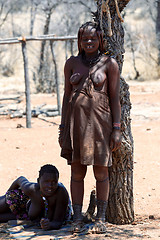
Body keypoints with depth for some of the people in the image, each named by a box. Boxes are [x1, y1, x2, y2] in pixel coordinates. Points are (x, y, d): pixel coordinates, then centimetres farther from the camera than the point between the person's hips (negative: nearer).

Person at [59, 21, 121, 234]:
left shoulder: (109, 64, 1)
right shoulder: (72, 63, 9)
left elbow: (115, 98, 0)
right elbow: (67, 96, 11)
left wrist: (117, 129, -6)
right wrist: (63, 128, 6)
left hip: (99, 122, -2)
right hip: (76, 121, 3)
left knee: (101, 171, 1)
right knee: (77, 171, 3)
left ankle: (101, 218, 11)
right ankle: (77, 218, 11)